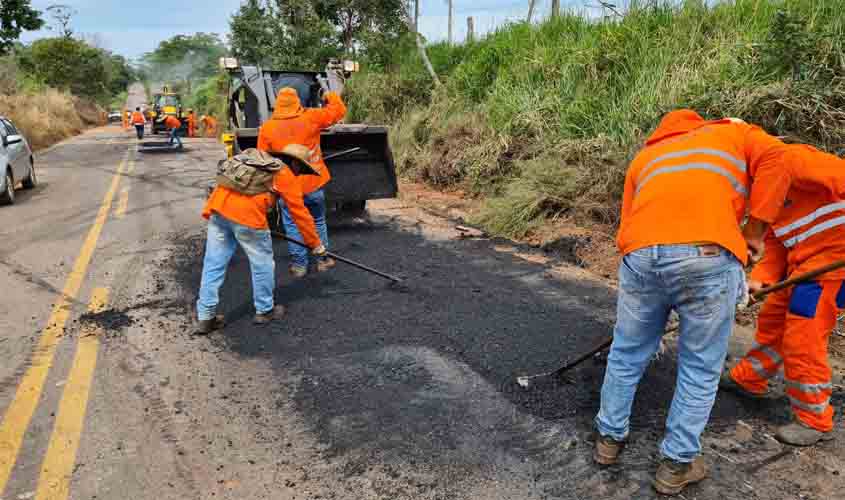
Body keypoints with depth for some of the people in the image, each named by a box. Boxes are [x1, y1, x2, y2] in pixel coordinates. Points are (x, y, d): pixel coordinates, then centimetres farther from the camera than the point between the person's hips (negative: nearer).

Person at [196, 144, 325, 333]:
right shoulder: (286, 175, 12)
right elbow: (300, 213, 13)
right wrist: (316, 244, 22)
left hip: (218, 207, 7)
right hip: (247, 215, -7)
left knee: (214, 264, 11)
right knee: (263, 264, 12)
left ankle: (206, 317, 17)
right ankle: (264, 311, 27)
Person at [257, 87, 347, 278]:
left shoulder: (266, 128, -5)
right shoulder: (310, 117, -7)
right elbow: (339, 111, 4)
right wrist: (331, 96, 23)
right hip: (313, 183, 1)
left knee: (292, 225, 11)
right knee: (318, 221, 18)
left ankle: (299, 264, 14)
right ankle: (323, 259, 26)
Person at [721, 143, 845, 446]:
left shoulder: (791, 158, -16)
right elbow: (775, 245, 10)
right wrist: (760, 279, -6)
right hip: (802, 261, 9)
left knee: (802, 337, -5)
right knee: (773, 320, 20)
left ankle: (815, 420, 10)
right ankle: (749, 379, 39)